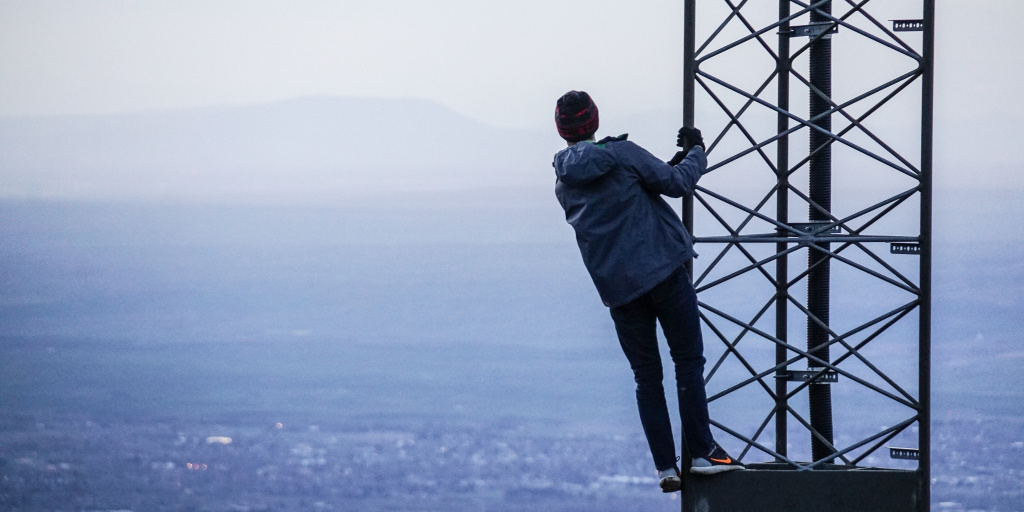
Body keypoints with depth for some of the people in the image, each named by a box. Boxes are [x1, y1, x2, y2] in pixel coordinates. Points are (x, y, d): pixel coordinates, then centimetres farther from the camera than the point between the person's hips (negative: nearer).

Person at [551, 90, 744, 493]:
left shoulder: (564, 184, 10)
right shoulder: (620, 154, -7)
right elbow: (678, 183, -4)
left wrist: (670, 167, 24)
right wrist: (695, 152, 16)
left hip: (617, 289, 5)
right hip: (662, 271, -4)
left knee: (646, 377, 9)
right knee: (688, 361, 3)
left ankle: (665, 467, 3)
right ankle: (702, 452, -1)